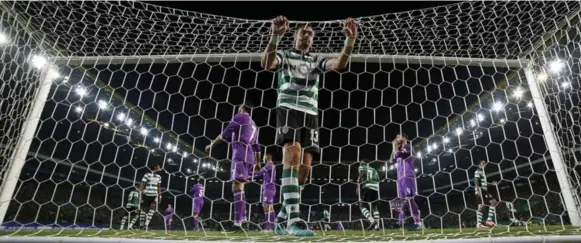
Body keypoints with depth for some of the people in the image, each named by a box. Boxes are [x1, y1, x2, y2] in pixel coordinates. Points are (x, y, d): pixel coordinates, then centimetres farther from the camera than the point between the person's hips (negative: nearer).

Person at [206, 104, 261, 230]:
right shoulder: (253, 125, 27)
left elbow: (225, 134, 0)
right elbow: (256, 147, 26)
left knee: (237, 186, -15)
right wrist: (257, 162, 30)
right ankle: (242, 217, 15)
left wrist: (211, 145, 10)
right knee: (239, 186, 17)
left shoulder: (239, 117, 3)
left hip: (240, 156, -9)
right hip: (249, 158, 9)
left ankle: (238, 222, -22)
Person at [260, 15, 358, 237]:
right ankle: (293, 218, -30)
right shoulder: (285, 55, 13)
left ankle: (283, 216, 11)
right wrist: (275, 36, -26)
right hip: (289, 109, -4)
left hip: (310, 114, 5)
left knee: (304, 168, -2)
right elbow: (266, 63, -11)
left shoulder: (317, 61, 22)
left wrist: (350, 39, -13)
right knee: (293, 156, -26)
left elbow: (339, 64, 2)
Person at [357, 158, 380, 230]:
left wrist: (358, 186, -8)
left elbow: (361, 175, -5)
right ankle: (377, 225, 5)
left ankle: (372, 221, -20)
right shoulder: (374, 170, 30)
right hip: (376, 188, 5)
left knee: (362, 206, 0)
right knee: (374, 207, 15)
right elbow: (378, 180, 22)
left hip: (367, 187, -5)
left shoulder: (362, 167, 15)